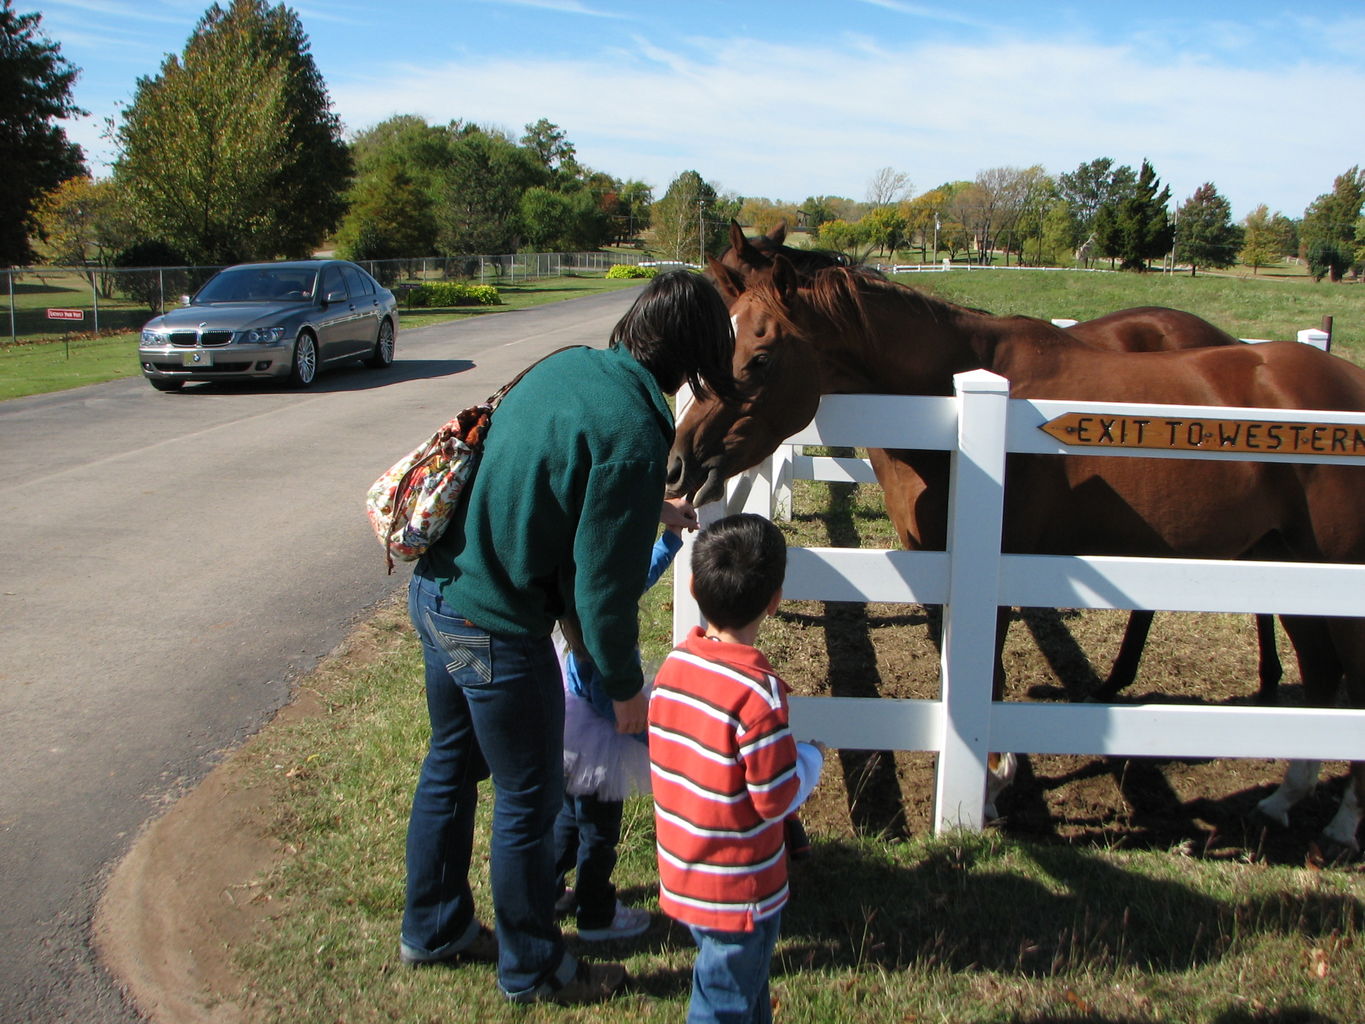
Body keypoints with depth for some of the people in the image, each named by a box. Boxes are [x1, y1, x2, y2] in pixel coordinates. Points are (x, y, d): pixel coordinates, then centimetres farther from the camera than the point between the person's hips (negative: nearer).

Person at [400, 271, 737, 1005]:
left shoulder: (566, 366, 2)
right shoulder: (634, 432, -23)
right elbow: (602, 581, -19)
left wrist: (645, 506, 29)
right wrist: (626, 688, -5)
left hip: (436, 589, 9)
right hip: (495, 626, -9)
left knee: (451, 762, 25)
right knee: (529, 799, 11)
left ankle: (432, 928, 46)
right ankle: (532, 969, 33)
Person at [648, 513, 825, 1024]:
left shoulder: (672, 664, -7)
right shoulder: (757, 690, -28)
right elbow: (777, 799, -20)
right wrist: (812, 756, -3)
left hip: (681, 877, 6)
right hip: (738, 889, -6)